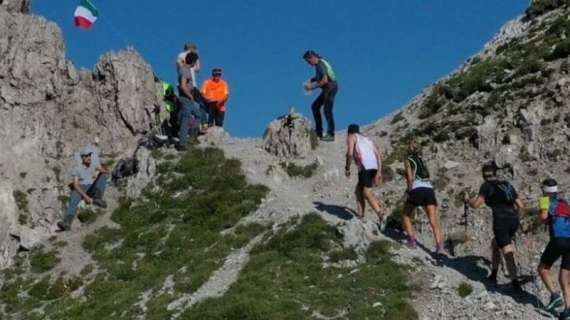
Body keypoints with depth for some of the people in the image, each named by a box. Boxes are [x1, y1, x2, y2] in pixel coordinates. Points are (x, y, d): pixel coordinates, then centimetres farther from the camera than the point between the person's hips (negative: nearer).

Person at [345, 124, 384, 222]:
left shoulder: (351, 137, 12)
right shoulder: (367, 139, 30)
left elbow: (350, 153, -6)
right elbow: (379, 154, 20)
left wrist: (347, 168, 6)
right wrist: (379, 172, 16)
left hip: (365, 167, -7)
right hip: (374, 167, 7)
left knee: (367, 193, -13)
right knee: (359, 189, 20)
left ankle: (380, 213, -32)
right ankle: (360, 213, 14)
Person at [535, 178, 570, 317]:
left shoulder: (545, 200, 9)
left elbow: (543, 216, -9)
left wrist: (540, 220, 12)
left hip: (558, 239, -5)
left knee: (543, 268, 16)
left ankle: (554, 295, -3)